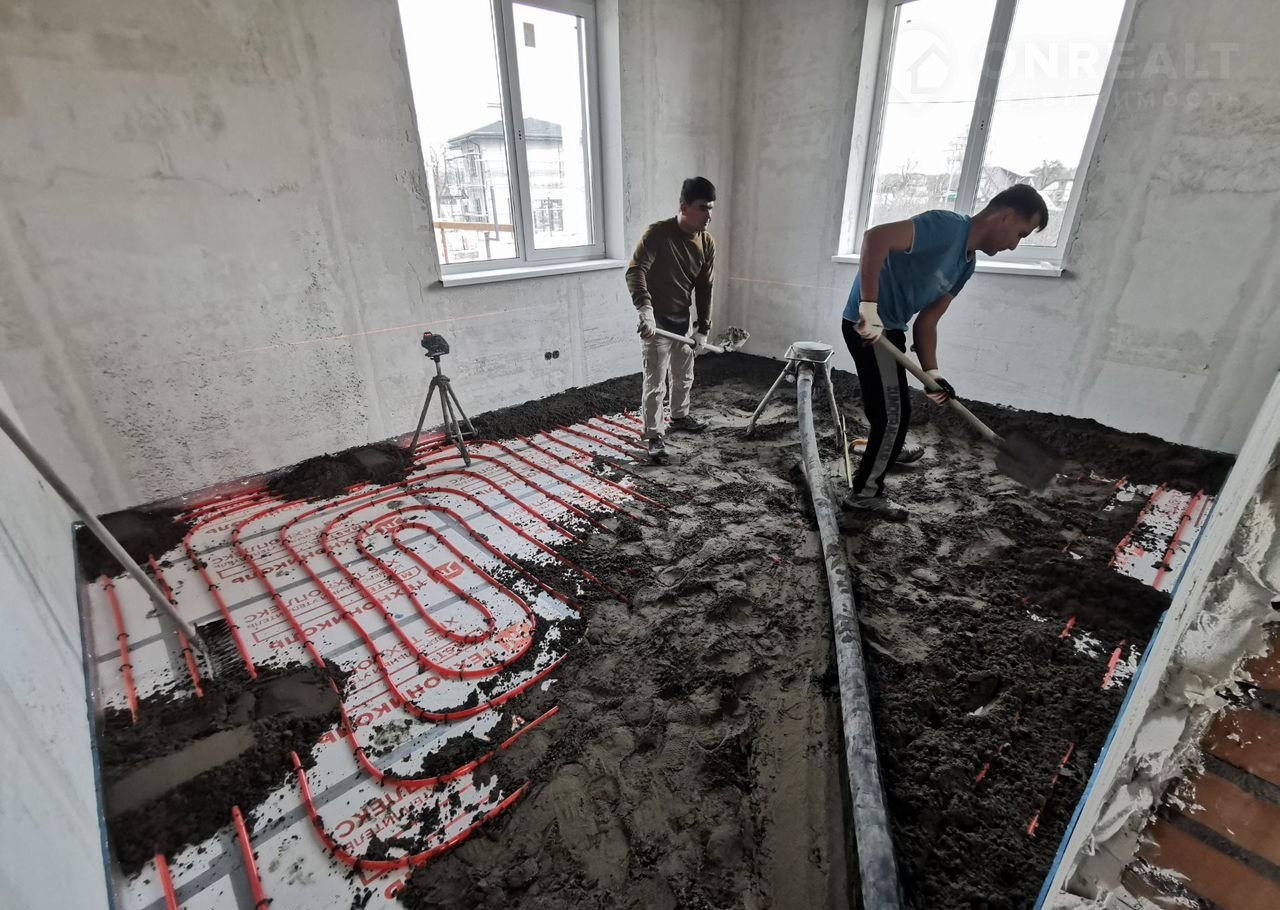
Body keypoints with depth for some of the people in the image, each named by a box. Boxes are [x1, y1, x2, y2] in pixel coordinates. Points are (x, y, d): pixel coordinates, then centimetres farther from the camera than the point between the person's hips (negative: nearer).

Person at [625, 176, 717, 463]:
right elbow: (635, 271, -27)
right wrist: (645, 310, -41)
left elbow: (704, 288, 4)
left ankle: (680, 416, 43)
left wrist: (703, 328, 3)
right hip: (656, 321, -6)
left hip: (683, 320, 7)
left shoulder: (707, 243, -1)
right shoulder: (658, 233, -19)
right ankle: (654, 436, 9)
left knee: (684, 375, 21)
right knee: (655, 383, -3)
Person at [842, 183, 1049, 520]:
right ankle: (865, 493, 8)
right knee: (893, 413, -5)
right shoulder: (947, 227, -17)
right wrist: (869, 307, -35)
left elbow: (927, 321, 10)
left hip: (890, 327, 10)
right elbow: (875, 237, -31)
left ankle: (888, 451, 57)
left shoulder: (966, 264, 11)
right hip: (867, 324, -10)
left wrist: (932, 373, -1)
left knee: (893, 404, 30)